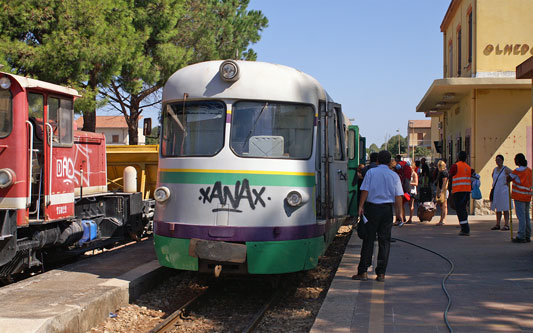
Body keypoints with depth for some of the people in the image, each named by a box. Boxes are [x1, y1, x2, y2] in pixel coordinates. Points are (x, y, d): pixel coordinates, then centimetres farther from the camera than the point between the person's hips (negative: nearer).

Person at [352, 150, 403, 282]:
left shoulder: (371, 172, 0)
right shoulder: (394, 175, 4)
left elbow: (365, 191, -6)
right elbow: (398, 197, 0)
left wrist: (361, 206, -1)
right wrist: (399, 212, 4)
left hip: (372, 208, -1)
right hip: (387, 209, 1)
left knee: (368, 239, 4)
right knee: (384, 241, 6)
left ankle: (363, 272, 3)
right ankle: (381, 273, 6)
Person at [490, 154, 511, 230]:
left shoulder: (505, 169, -6)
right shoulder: (495, 169, 12)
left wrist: (508, 181, -9)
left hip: (503, 191, -6)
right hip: (496, 191, 6)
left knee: (505, 209, -5)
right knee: (498, 209, 10)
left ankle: (506, 225, -5)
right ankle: (497, 225, 14)